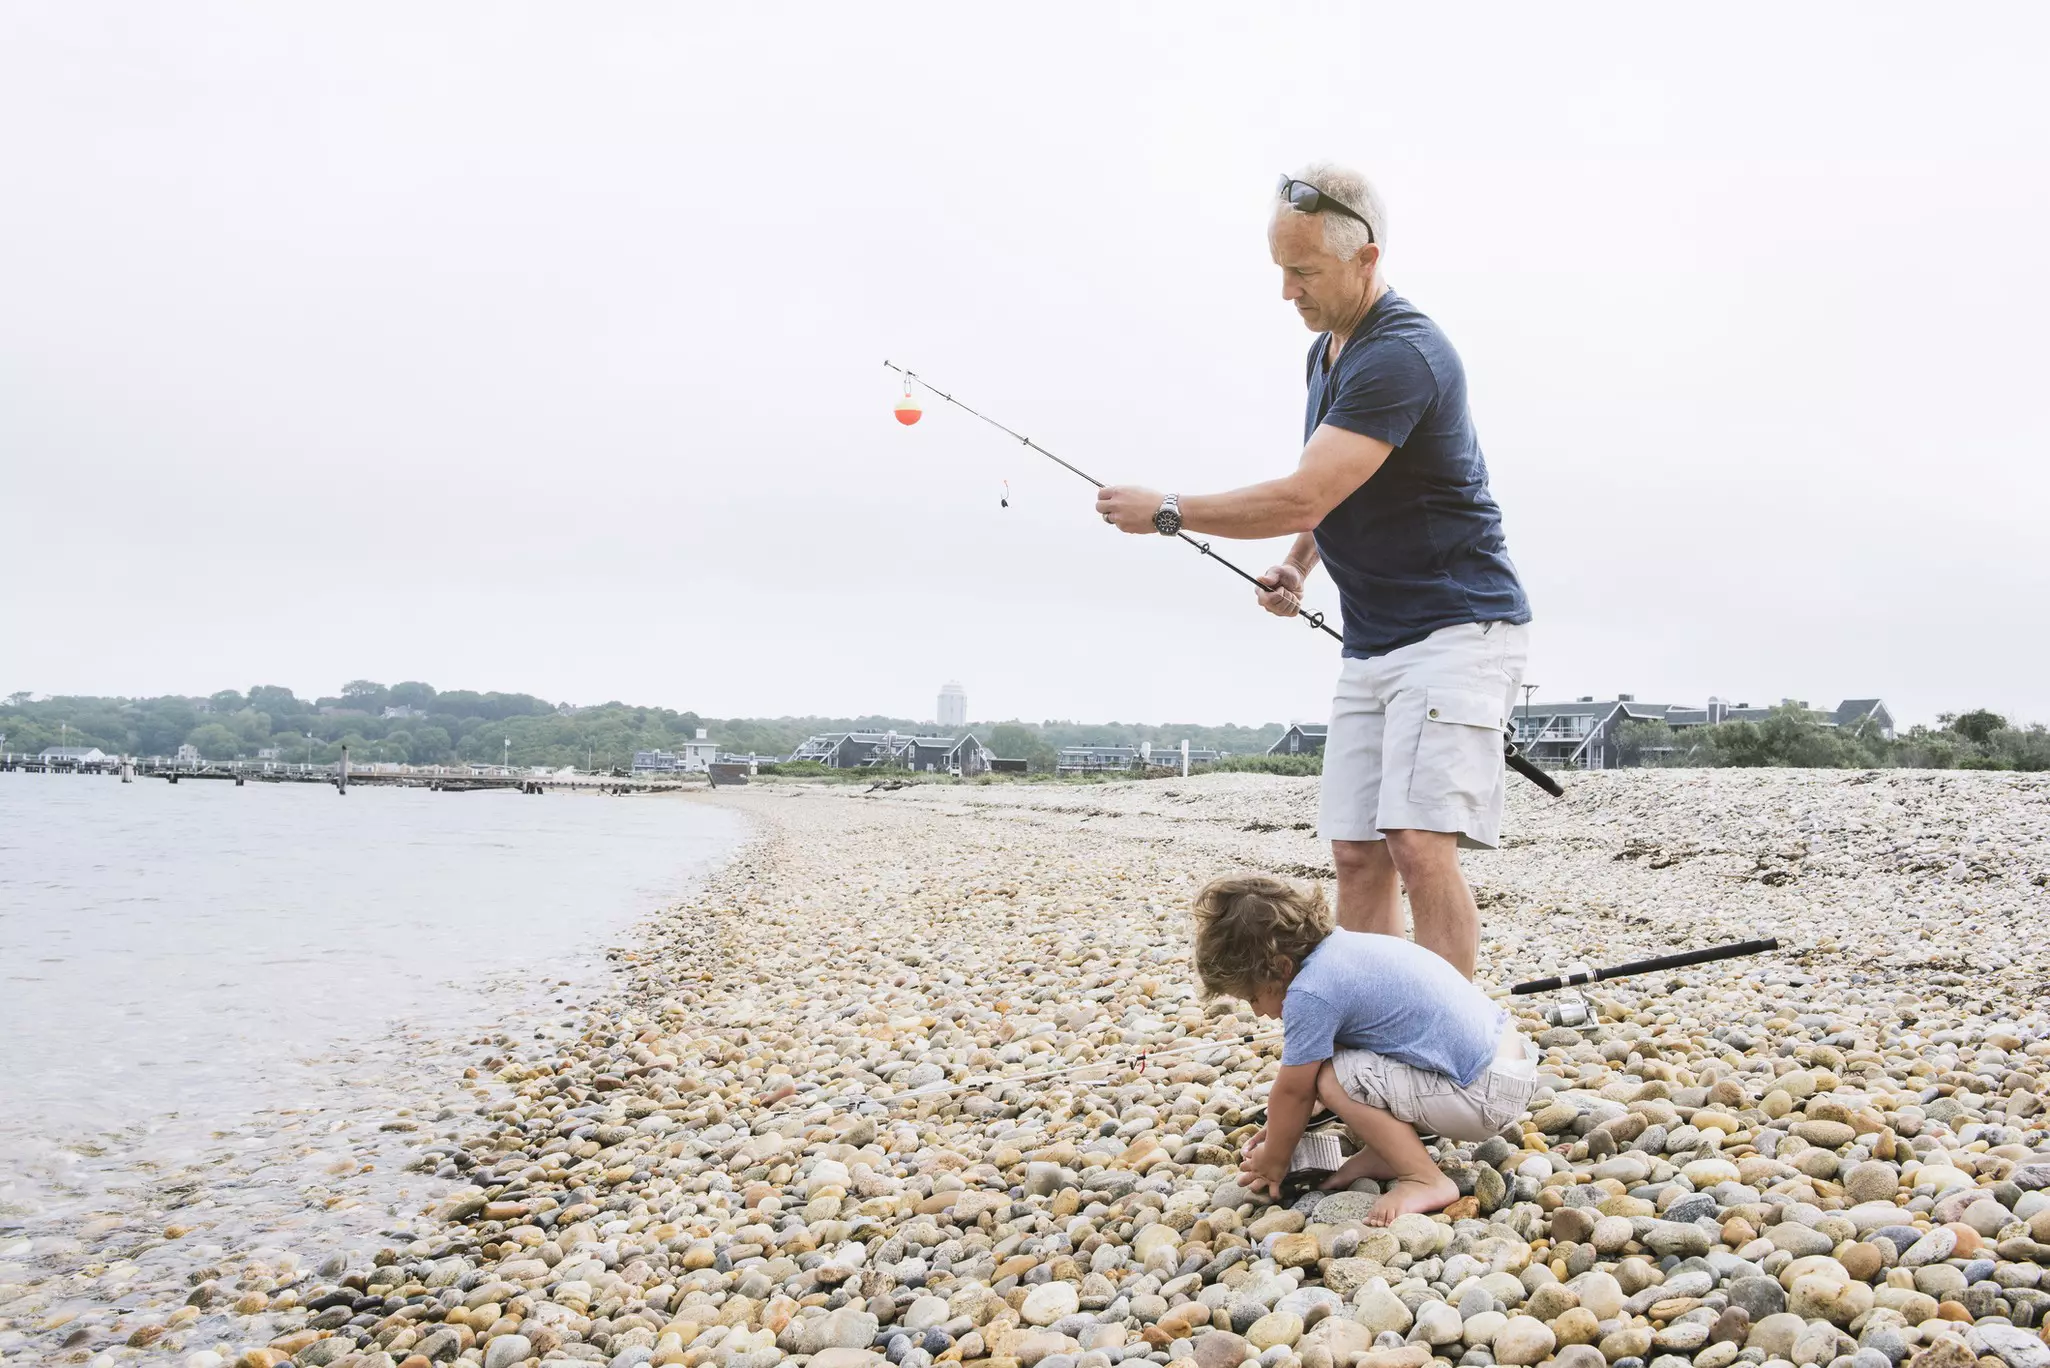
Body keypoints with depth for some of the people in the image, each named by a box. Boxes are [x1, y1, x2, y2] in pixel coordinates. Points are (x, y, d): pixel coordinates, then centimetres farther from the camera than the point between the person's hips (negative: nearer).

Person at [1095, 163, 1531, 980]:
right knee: (1356, 854, 5)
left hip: (1456, 629, -9)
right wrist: (1297, 565, 8)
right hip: (1370, 641, 9)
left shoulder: (1402, 356, -19)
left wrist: (1166, 512, -13)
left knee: (1420, 845, -19)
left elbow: (1301, 498, -24)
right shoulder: (1327, 350, 12)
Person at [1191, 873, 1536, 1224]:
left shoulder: (1311, 992, -20)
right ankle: (1383, 1154, 15)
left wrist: (1273, 1161, 9)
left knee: (1334, 1079, -15)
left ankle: (1426, 1181, -7)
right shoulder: (1339, 946, 8)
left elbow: (1292, 1091, -7)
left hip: (1487, 1094, -10)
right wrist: (1280, 1129, 26)